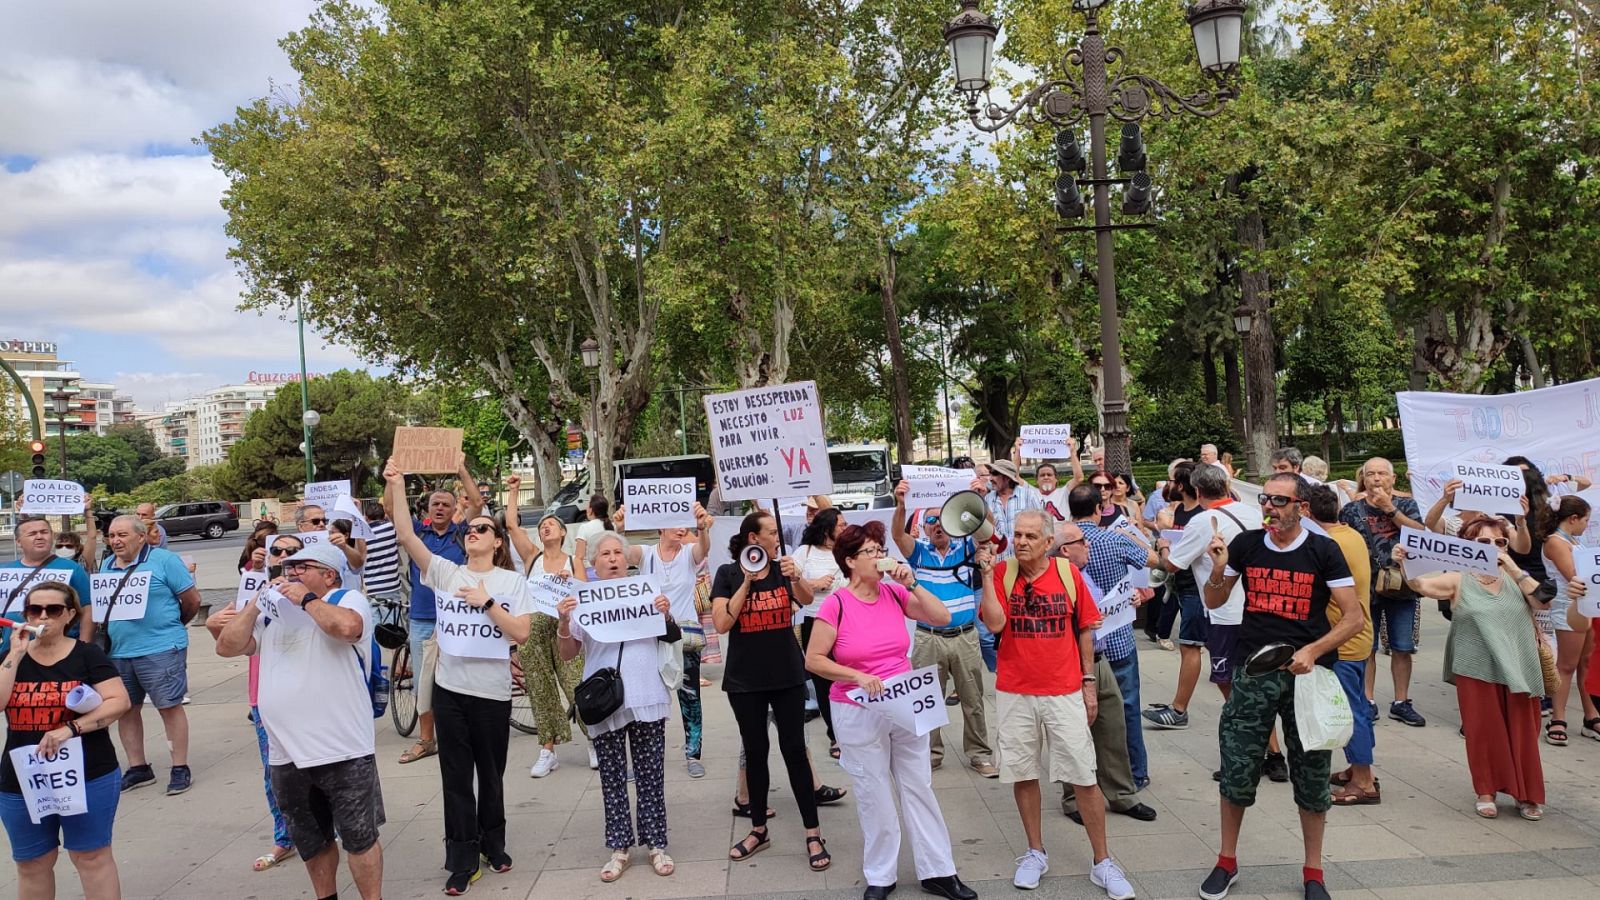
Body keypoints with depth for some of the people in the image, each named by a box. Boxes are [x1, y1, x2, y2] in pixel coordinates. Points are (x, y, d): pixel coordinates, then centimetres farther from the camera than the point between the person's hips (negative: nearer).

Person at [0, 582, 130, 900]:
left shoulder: (87, 655, -4)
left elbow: (119, 702, -11)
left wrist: (72, 728, -21)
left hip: (88, 777, -3)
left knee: (91, 856, 3)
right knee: (32, 862, 14)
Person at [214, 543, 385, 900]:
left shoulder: (348, 599, -5)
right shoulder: (272, 610, 13)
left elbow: (347, 627, -28)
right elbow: (227, 648, 6)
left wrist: (306, 600, -16)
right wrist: (256, 603, -2)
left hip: (342, 750, -6)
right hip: (285, 754, 6)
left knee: (359, 837, 4)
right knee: (311, 842, 21)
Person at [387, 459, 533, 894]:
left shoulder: (512, 581, -2)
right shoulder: (446, 573, 1)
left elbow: (520, 633, -11)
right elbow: (405, 535, -9)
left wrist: (486, 602, -17)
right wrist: (397, 485, -15)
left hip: (493, 691, -1)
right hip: (449, 688, 1)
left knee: (491, 774, 14)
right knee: (456, 776, 7)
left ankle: (492, 844, 34)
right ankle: (462, 860, 18)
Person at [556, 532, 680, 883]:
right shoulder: (583, 600, 2)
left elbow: (671, 638, 12)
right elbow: (568, 654, 1)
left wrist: (666, 615, -8)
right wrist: (564, 621, -17)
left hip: (647, 698, 0)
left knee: (650, 774, 5)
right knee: (612, 777, 6)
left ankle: (656, 845, 14)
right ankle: (619, 848, 15)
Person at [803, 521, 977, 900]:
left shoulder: (895, 594, -2)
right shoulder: (836, 604, -13)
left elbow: (942, 617, -6)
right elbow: (813, 659, -11)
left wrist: (911, 584, -14)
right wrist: (857, 676, -22)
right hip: (859, 713, -3)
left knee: (919, 788, 12)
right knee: (874, 795, 9)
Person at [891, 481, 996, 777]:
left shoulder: (966, 548, 3)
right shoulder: (918, 552, 2)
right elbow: (898, 534, -16)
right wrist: (901, 505, -36)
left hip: (965, 637, 0)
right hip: (928, 639, 0)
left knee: (973, 700, 9)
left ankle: (979, 753, 22)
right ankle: (930, 752, 24)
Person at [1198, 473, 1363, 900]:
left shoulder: (1323, 551, -5)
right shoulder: (1245, 544, 2)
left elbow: (1354, 616, -6)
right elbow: (1214, 602, 10)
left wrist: (1313, 650, -18)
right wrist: (1218, 569, -10)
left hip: (1307, 673, -1)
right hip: (1252, 672, 2)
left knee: (1311, 773, 9)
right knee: (1236, 769, 4)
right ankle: (1227, 862, 22)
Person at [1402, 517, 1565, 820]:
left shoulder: (1515, 579, 7)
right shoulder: (1459, 581, -2)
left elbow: (1544, 603, -7)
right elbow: (1421, 584, -16)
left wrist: (1514, 569, -14)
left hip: (1519, 670, 2)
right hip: (1477, 671, -2)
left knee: (1522, 732, 8)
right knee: (1483, 732, 4)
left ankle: (1528, 794, 24)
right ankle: (1487, 791, 21)